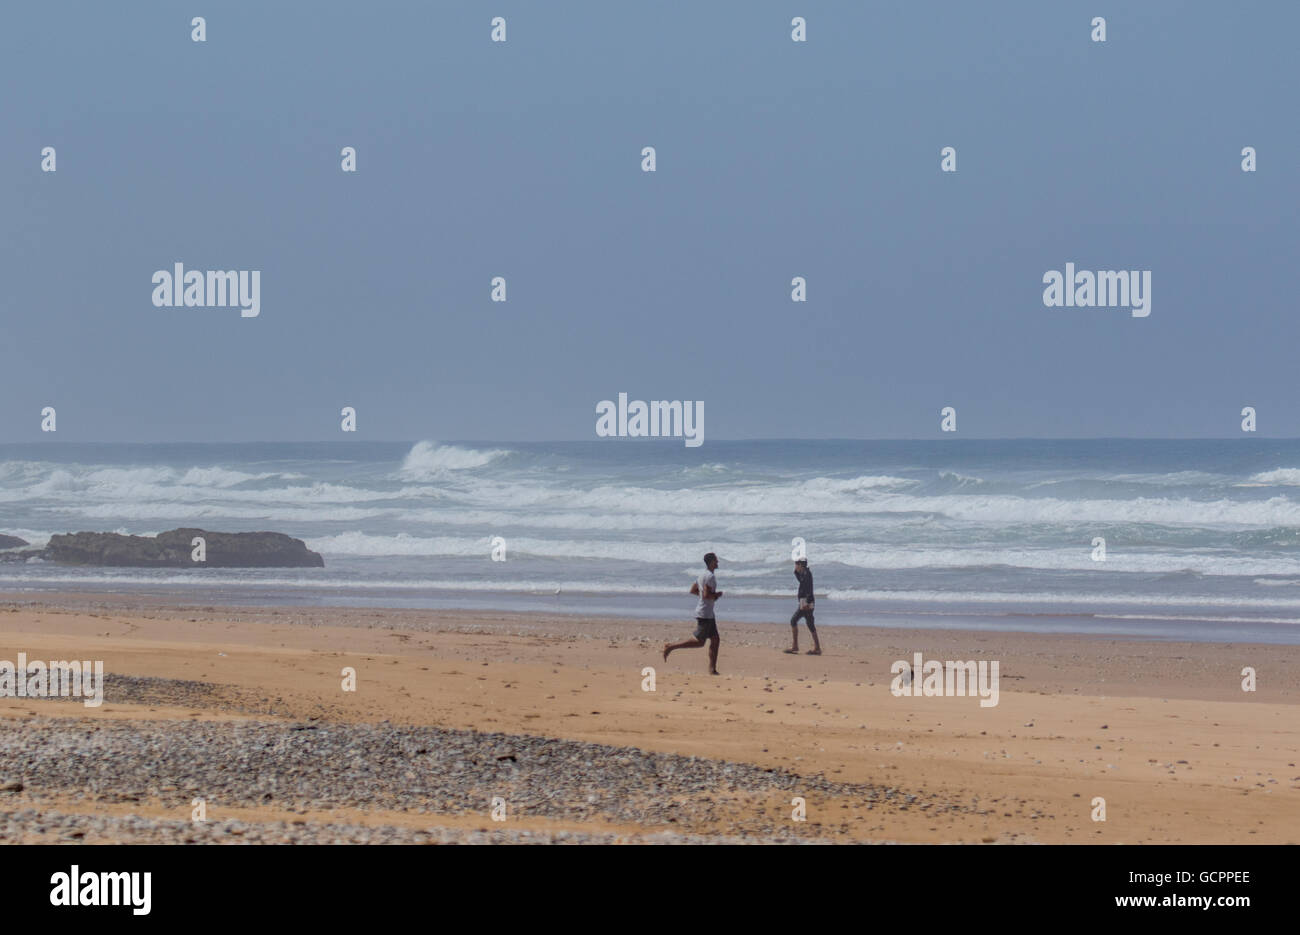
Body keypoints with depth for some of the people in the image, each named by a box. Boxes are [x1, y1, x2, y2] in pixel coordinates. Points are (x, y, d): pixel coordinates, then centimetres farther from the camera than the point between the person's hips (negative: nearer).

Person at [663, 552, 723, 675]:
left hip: (709, 614, 10)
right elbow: (706, 595, -26)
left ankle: (712, 669, 8)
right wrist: (717, 595, -8)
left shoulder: (704, 575, 14)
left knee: (715, 640, 8)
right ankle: (670, 647, -1)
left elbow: (693, 590, 20)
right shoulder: (710, 577, -17)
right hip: (704, 614, -10)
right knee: (699, 642, -7)